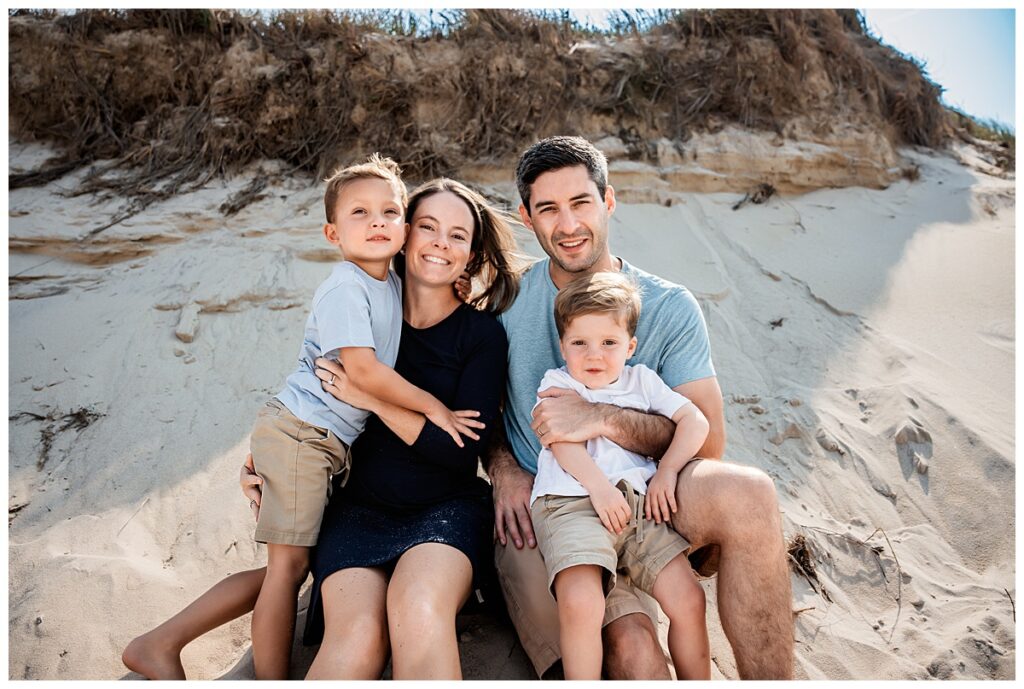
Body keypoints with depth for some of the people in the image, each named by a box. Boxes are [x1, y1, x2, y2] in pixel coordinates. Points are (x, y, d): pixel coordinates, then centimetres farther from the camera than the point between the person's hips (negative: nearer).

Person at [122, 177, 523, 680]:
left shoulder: (483, 334, -4)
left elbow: (461, 451, -12)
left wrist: (371, 398, -17)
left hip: (448, 509, -1)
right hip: (359, 508, 1)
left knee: (418, 608, -34)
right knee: (357, 639, -26)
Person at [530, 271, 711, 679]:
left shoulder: (641, 380, 22)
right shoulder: (557, 384, 13)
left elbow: (695, 421, 14)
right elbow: (562, 440, -3)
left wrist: (667, 472, 0)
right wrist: (598, 485, -18)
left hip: (638, 503, 4)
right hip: (572, 503, -3)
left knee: (688, 599, -6)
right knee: (580, 605, -26)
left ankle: (698, 683, 17)